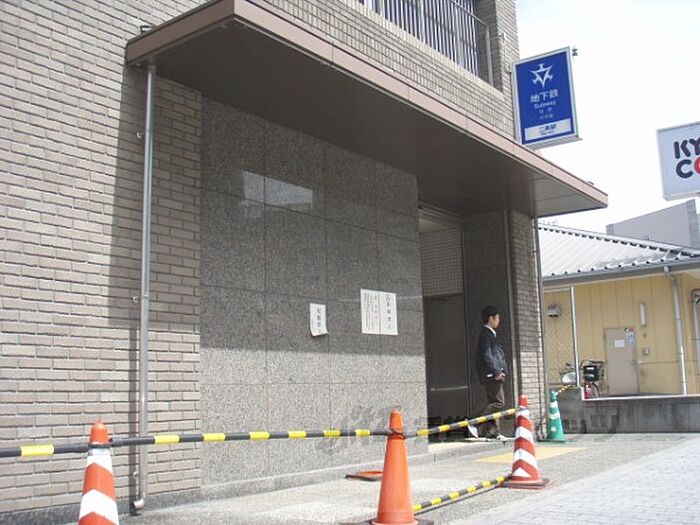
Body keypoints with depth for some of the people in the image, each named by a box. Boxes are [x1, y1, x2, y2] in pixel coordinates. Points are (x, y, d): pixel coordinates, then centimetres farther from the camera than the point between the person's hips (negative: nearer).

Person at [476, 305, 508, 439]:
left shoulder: (489, 333, 20)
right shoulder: (486, 334, -12)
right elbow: (486, 355, -19)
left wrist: (500, 371, 16)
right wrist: (496, 372, -19)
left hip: (493, 375, 10)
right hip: (491, 374, -10)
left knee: (494, 402, 10)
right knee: (499, 402, -11)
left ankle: (493, 432, 12)